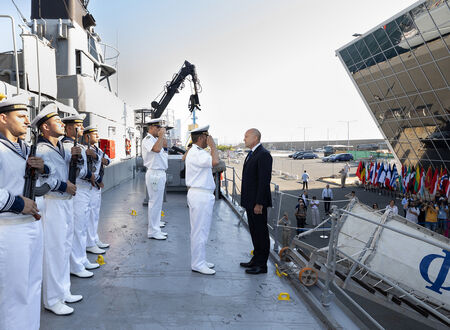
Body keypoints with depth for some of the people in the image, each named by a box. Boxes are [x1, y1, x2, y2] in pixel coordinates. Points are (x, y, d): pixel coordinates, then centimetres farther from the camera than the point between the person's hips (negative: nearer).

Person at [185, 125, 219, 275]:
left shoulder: (199, 152, 17)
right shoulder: (195, 153, -18)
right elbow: (215, 161, -31)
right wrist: (212, 145, -17)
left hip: (204, 196, 11)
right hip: (199, 196, -11)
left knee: (201, 230, 16)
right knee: (199, 231, -3)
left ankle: (200, 260, 27)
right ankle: (197, 264, 7)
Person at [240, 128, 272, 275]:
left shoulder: (263, 155, -16)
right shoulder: (251, 154, 15)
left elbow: (264, 180, -21)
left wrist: (259, 203, -22)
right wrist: (246, 201, 17)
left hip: (258, 202, -10)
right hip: (250, 201, 10)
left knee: (261, 232, 0)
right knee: (254, 231, 17)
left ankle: (262, 265, 10)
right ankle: (256, 260, 29)